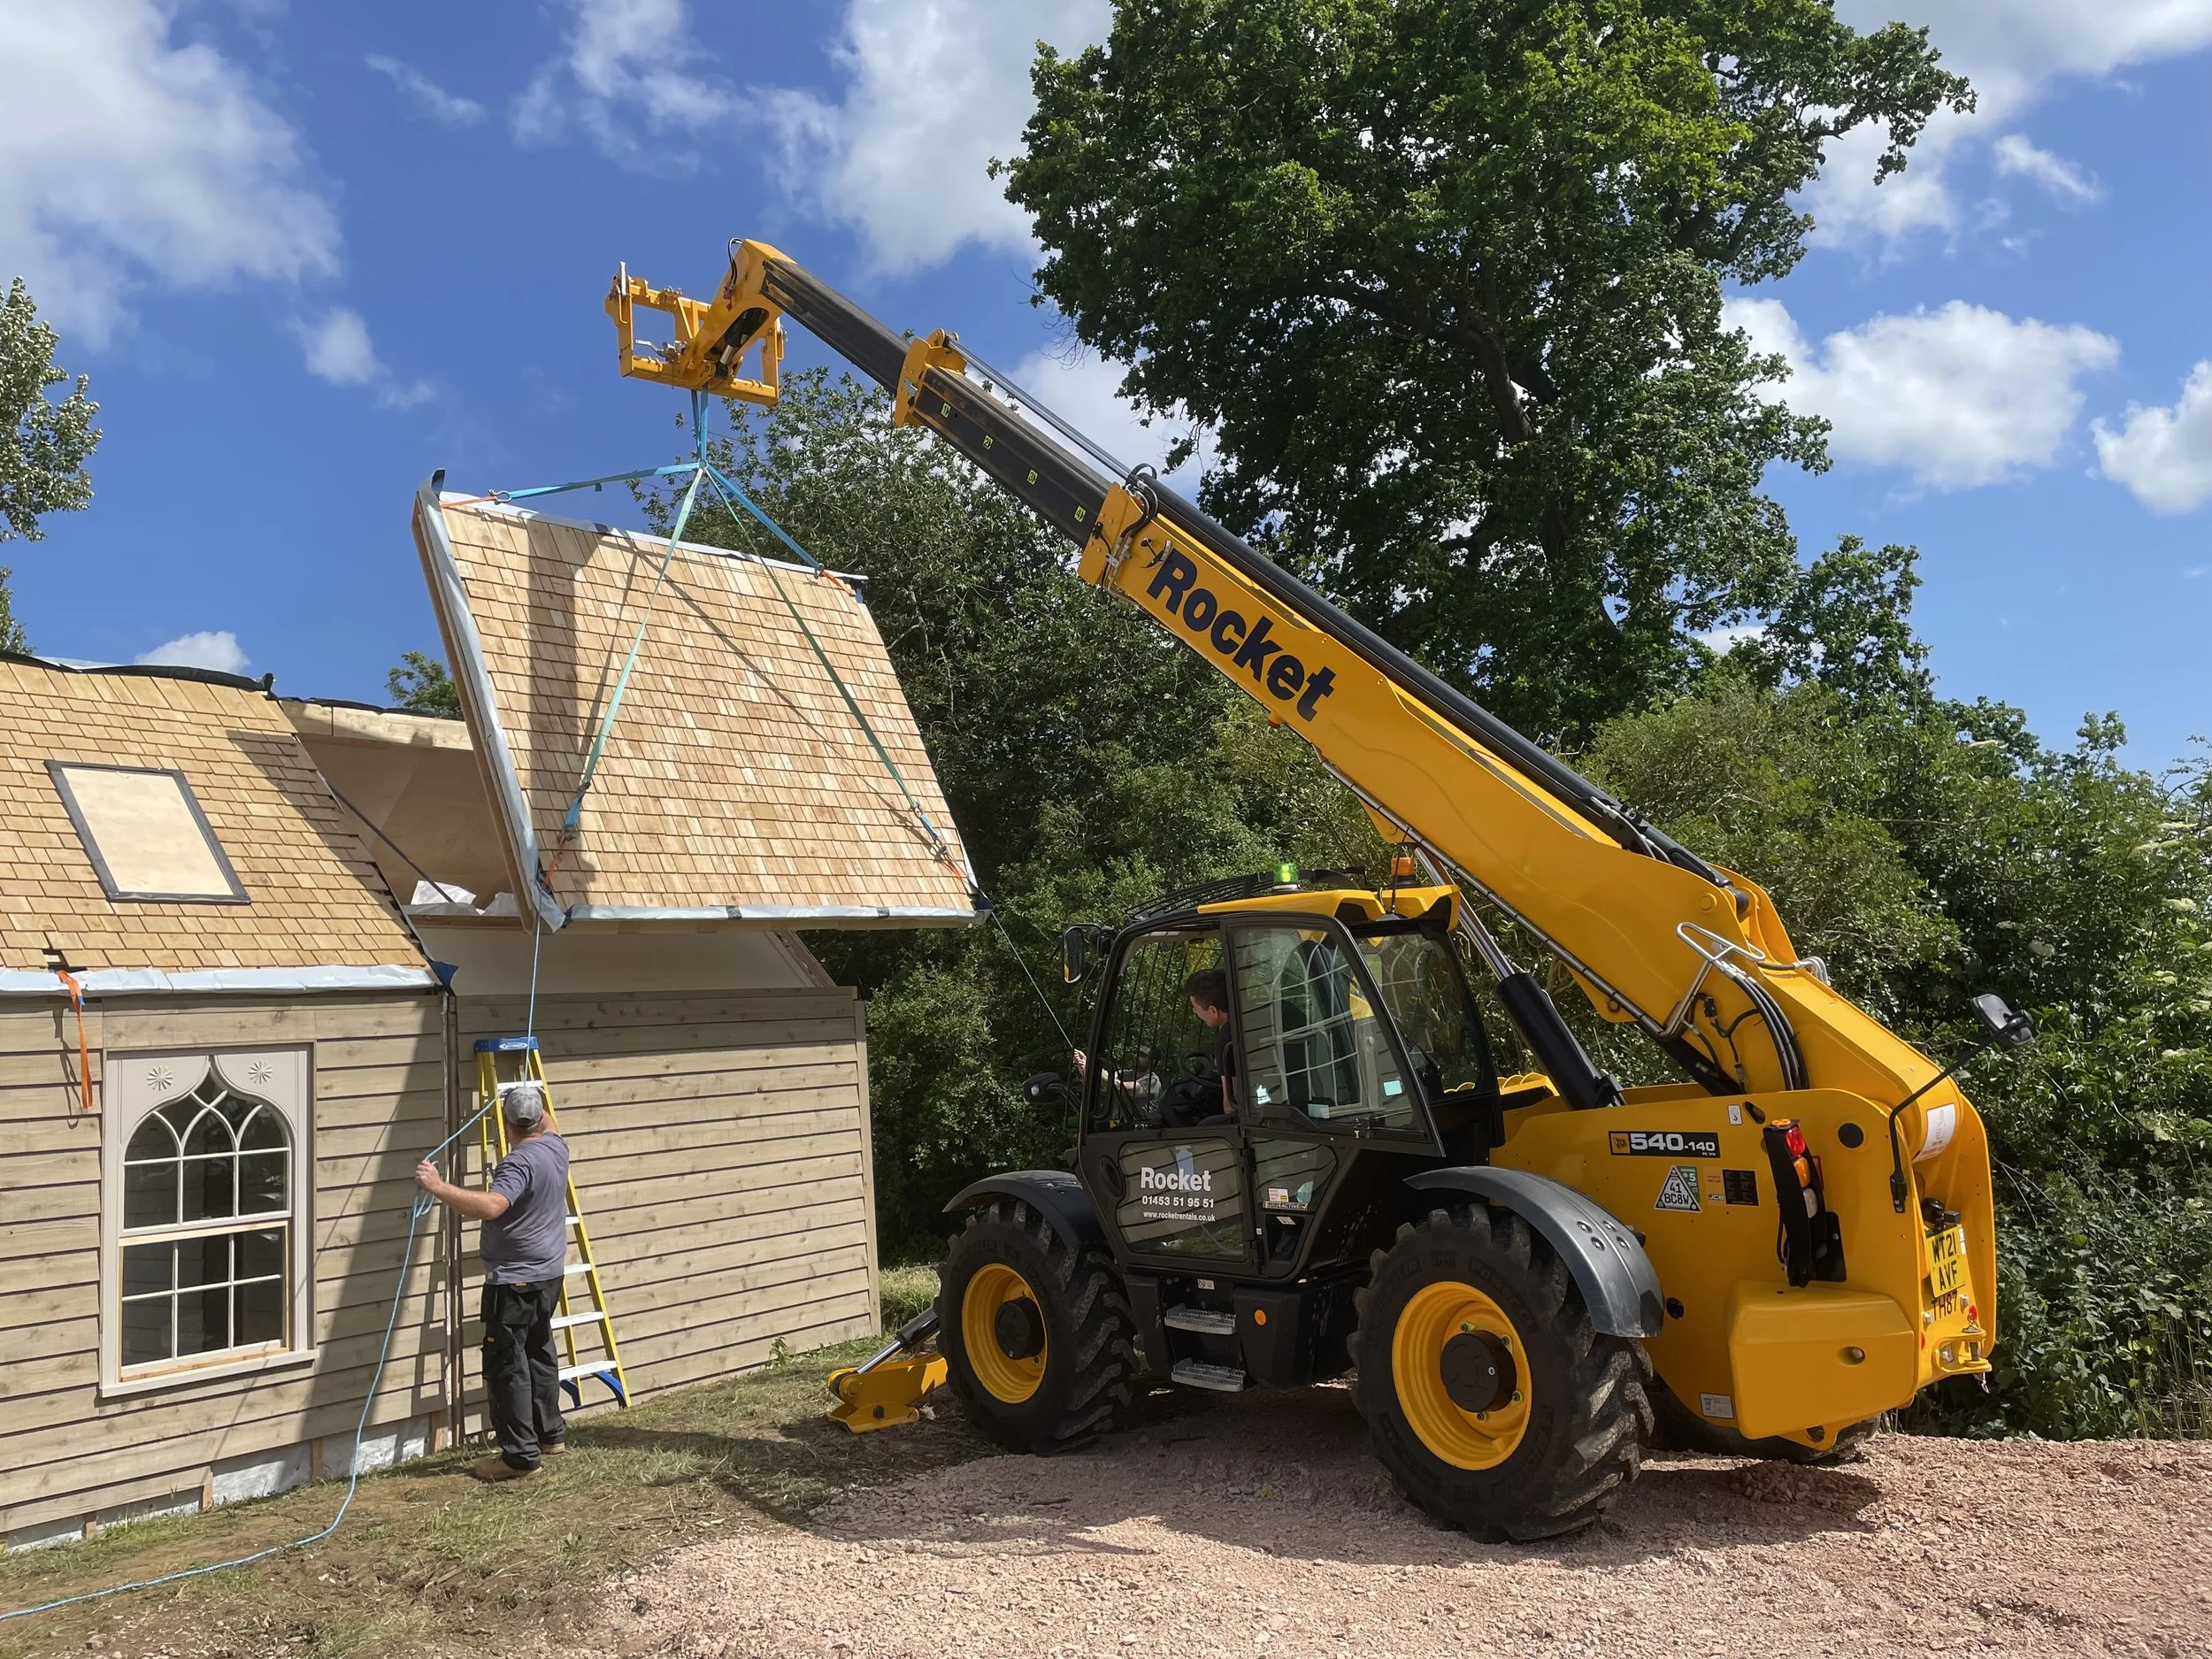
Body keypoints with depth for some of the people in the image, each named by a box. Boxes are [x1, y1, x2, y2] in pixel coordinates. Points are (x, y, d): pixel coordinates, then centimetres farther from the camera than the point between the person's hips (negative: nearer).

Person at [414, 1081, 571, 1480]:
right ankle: (550, 1432, 32)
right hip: (548, 1275, 9)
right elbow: (550, 1124, 29)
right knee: (539, 1353, 21)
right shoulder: (555, 1147, 4)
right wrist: (534, 1101, 42)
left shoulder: (519, 1163, -23)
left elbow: (489, 1206, -39)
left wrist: (438, 1187, -36)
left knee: (507, 1365, -3)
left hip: (514, 1282, -9)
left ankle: (521, 1454, 0)